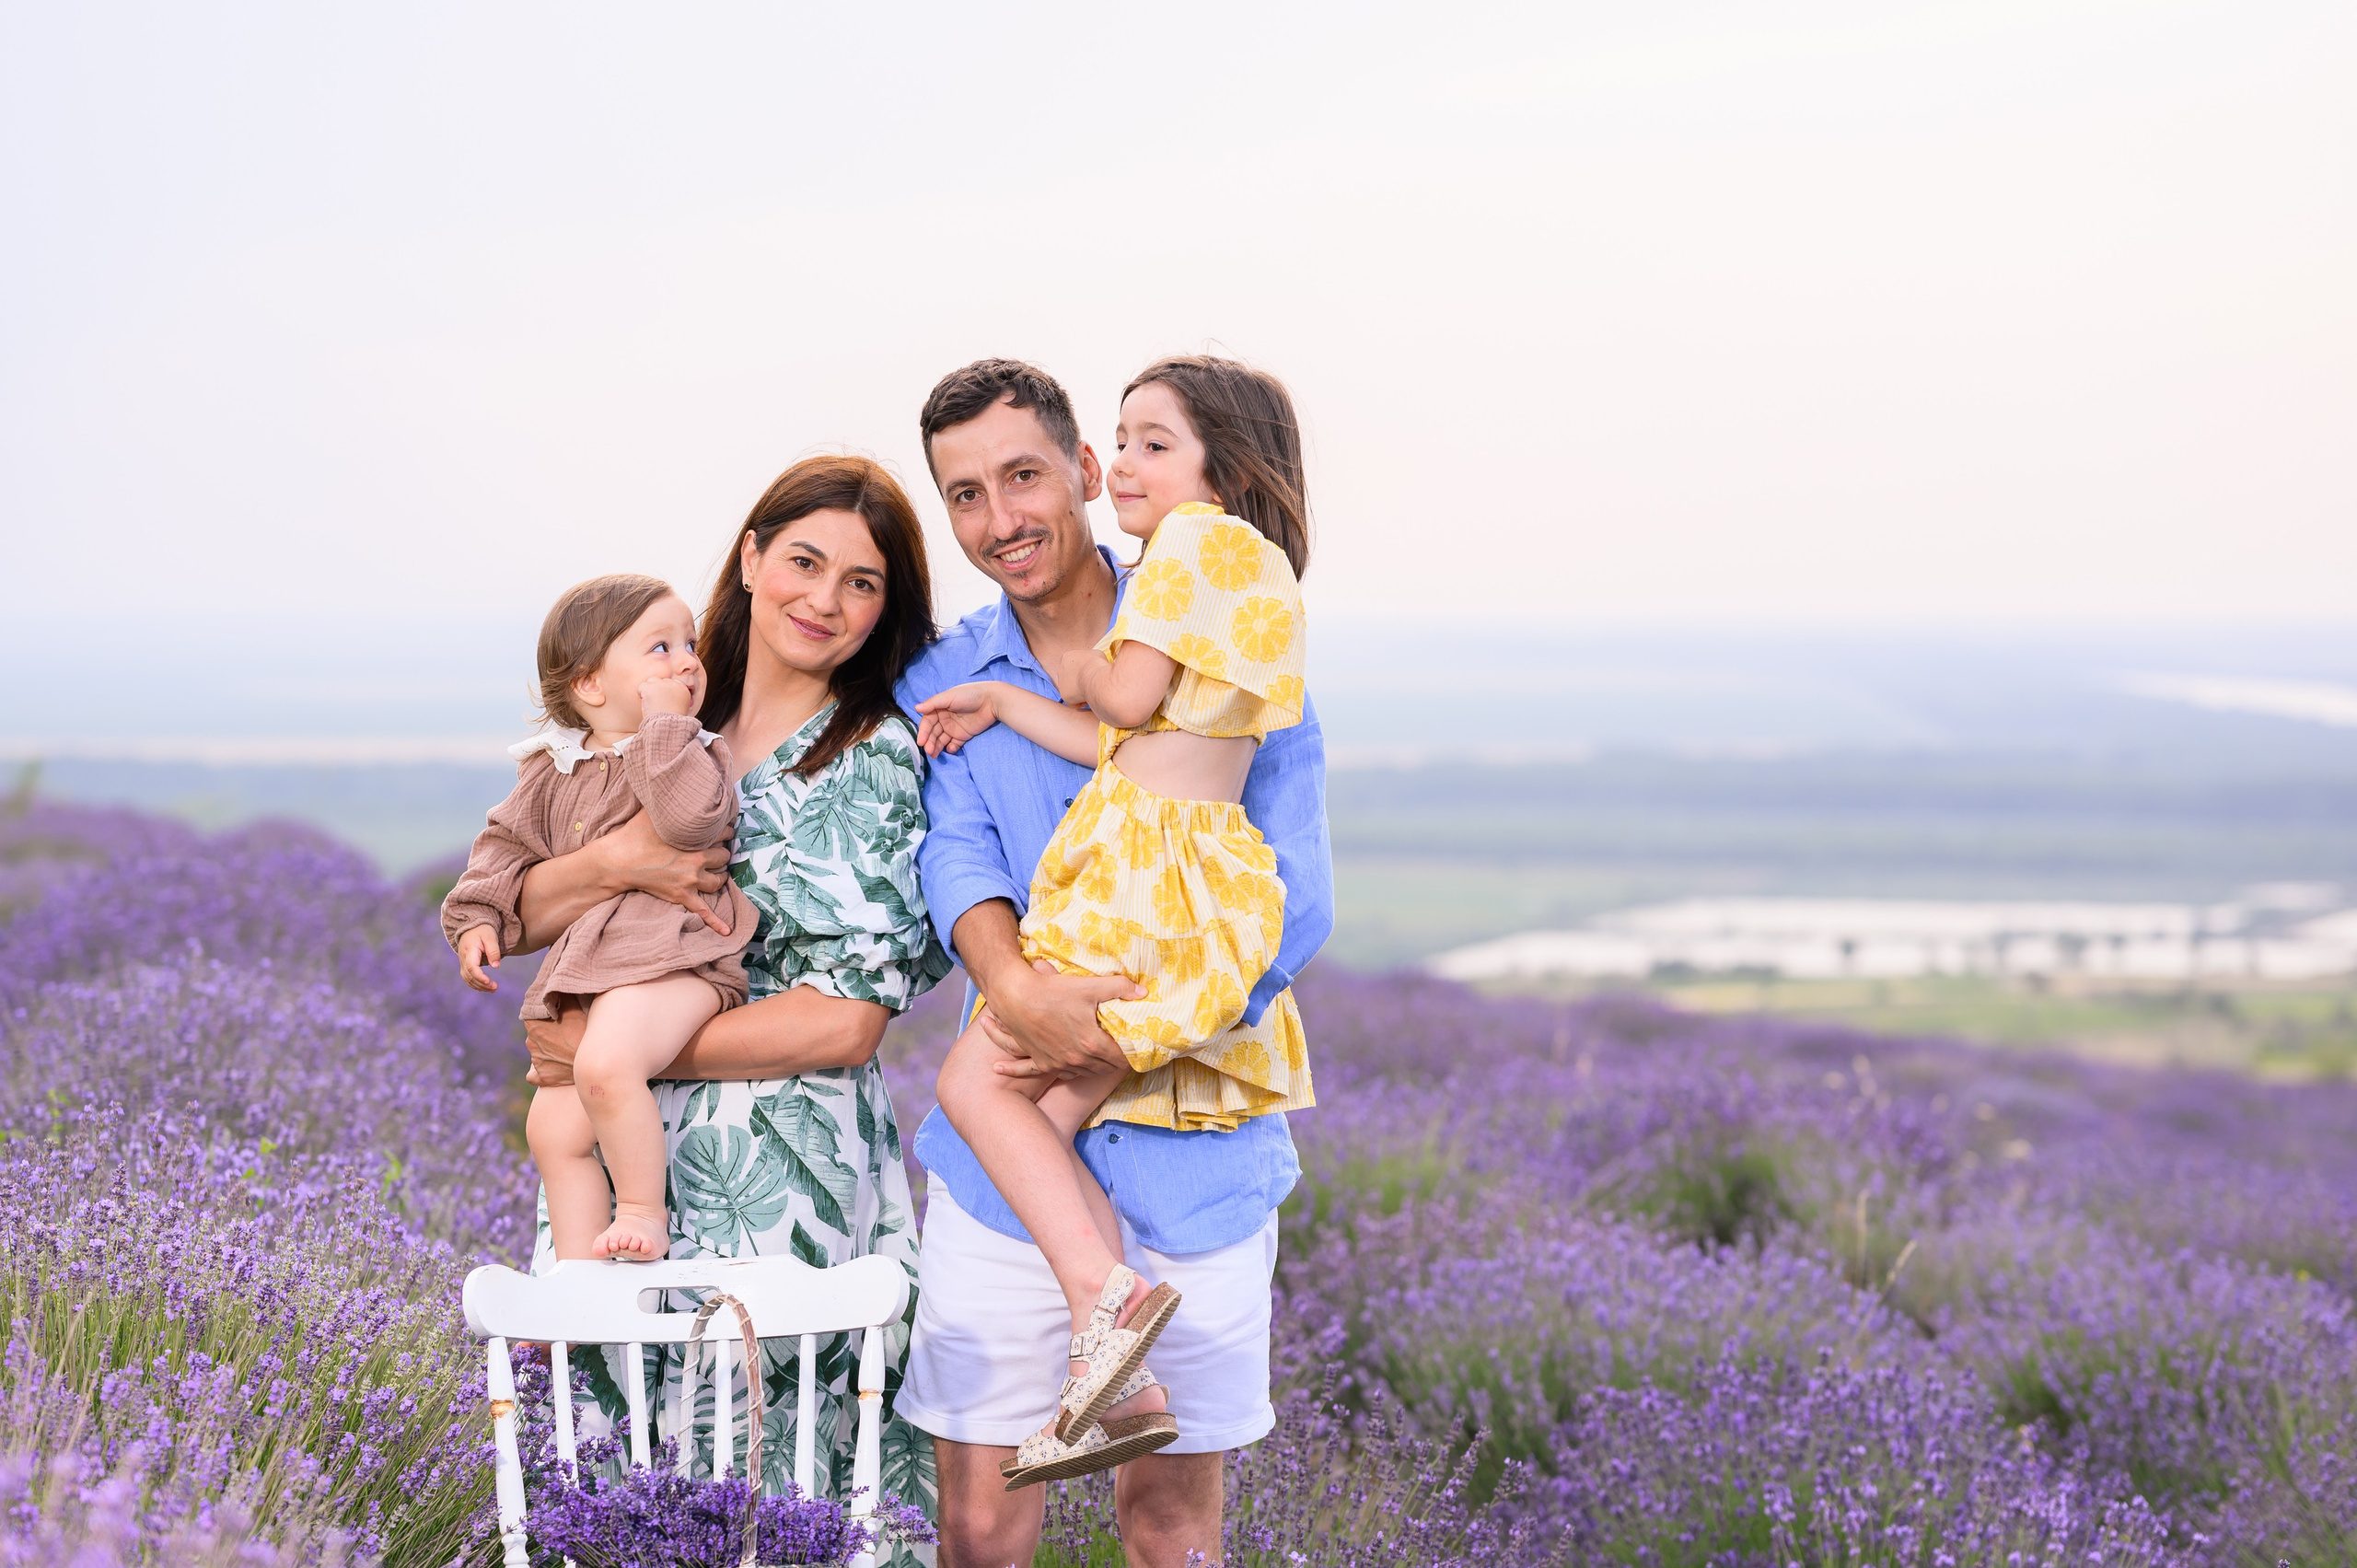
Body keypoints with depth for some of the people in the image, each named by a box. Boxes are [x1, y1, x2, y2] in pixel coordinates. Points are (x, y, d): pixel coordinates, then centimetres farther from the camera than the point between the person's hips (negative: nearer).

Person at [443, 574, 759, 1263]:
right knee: (554, 1129, 5)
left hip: (672, 956, -7)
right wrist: (479, 916, 11)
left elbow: (693, 818, -22)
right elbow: (508, 842, 26)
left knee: (606, 1065, -32)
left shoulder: (691, 754, -1)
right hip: (585, 965, 7)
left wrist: (665, 725, -16)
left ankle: (644, 1210, -16)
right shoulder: (552, 772, 15)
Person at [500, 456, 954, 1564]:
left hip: (785, 1180, -5)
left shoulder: (877, 763, -3)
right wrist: (614, 862, -12)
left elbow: (843, 1021, -10)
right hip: (633, 1158, 5)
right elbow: (522, 919, 10)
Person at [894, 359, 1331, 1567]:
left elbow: (1293, 891, -8)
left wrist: (1134, 1028, -22)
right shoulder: (939, 687, 7)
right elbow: (956, 856, -11)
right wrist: (1015, 985, -33)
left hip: (1193, 1155, -1)